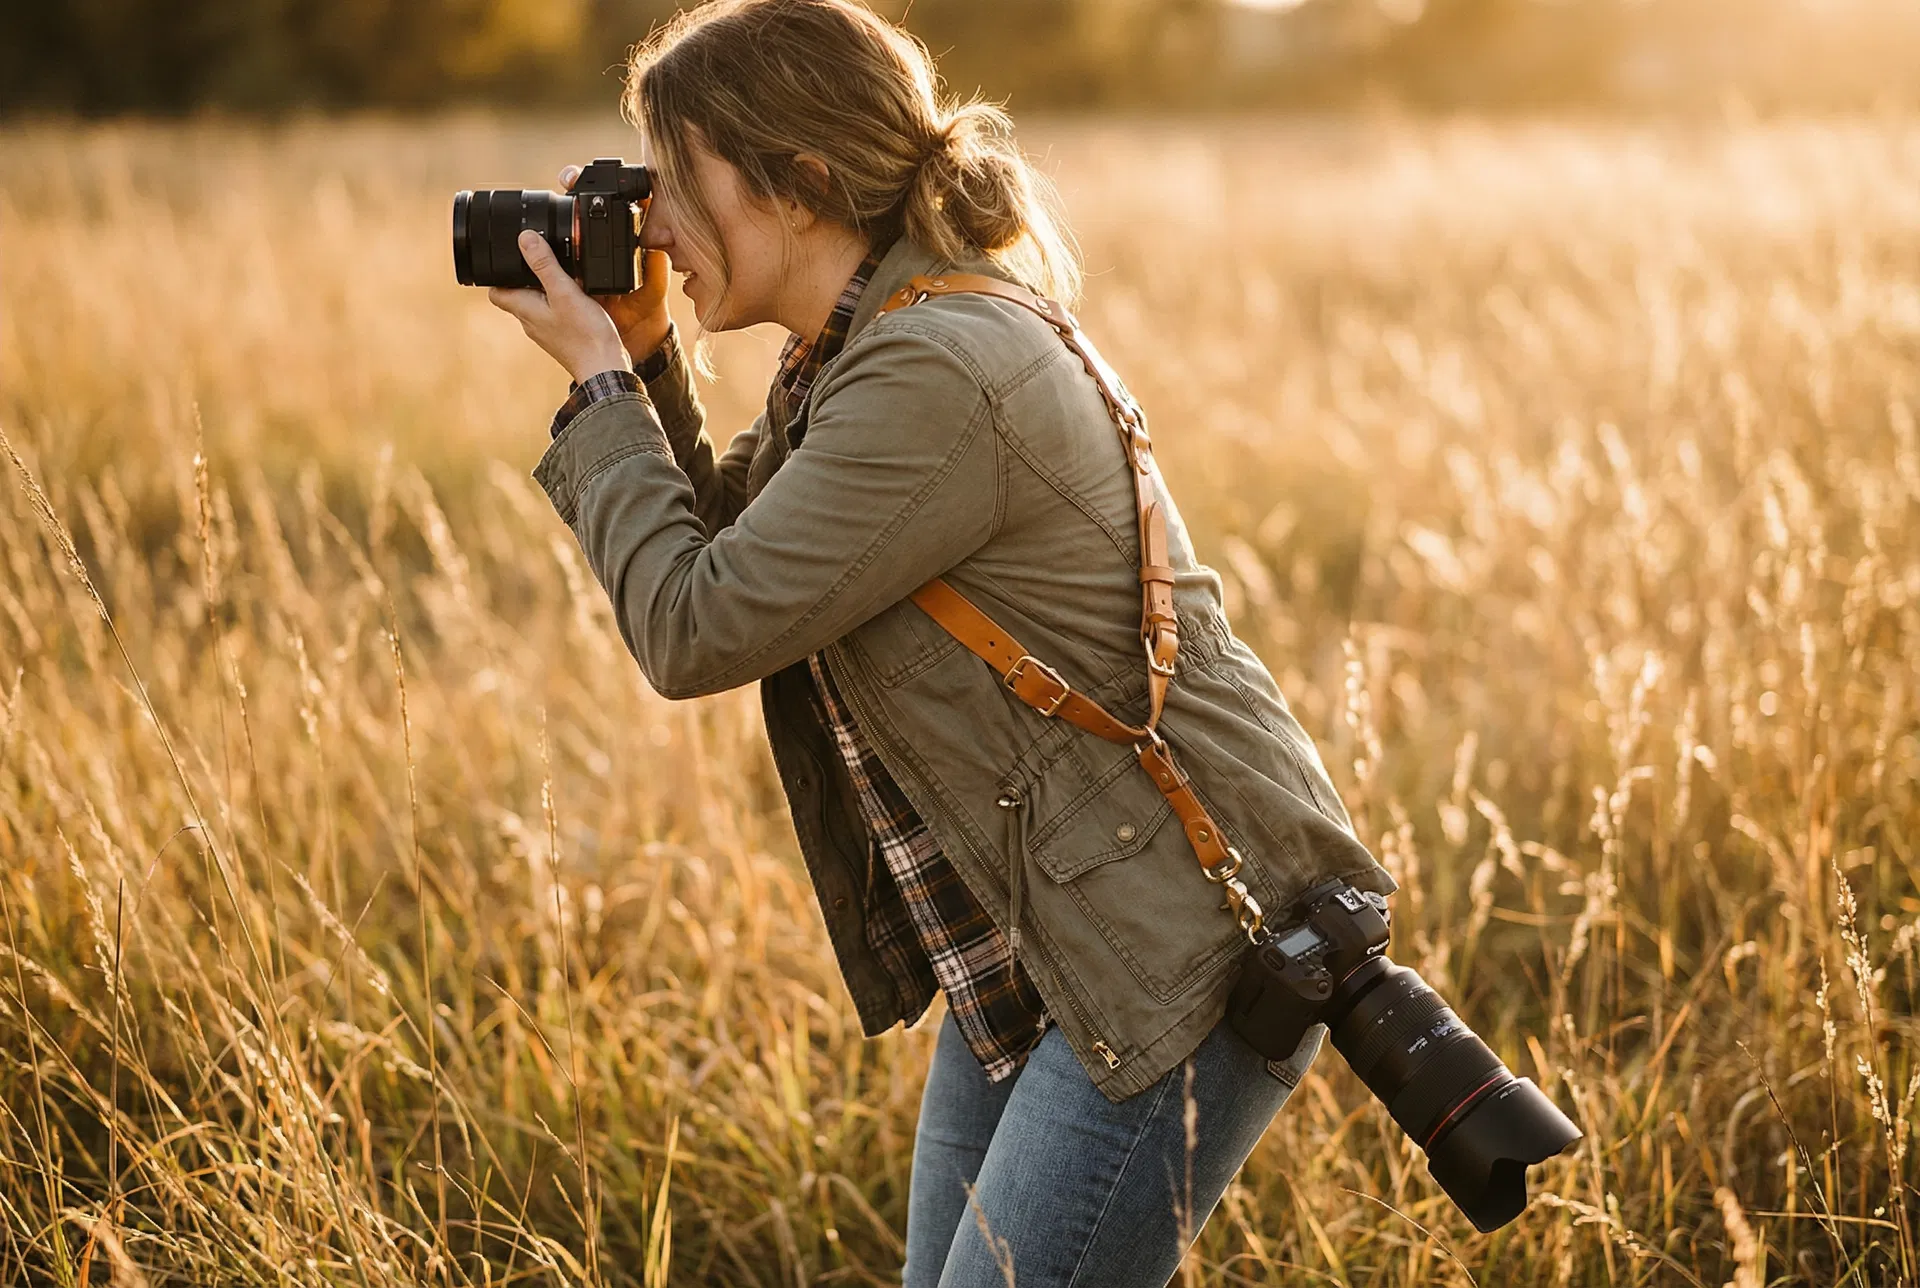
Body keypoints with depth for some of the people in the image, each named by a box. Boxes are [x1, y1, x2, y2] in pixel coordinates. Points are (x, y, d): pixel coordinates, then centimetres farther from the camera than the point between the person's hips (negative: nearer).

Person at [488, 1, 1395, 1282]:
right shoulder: (857, 354, 9)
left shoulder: (938, 373, -22)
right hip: (1020, 954, 10)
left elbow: (695, 629, -19)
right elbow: (727, 548, 19)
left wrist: (600, 380, -7)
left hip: (1182, 954, -10)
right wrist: (643, 356, 6)